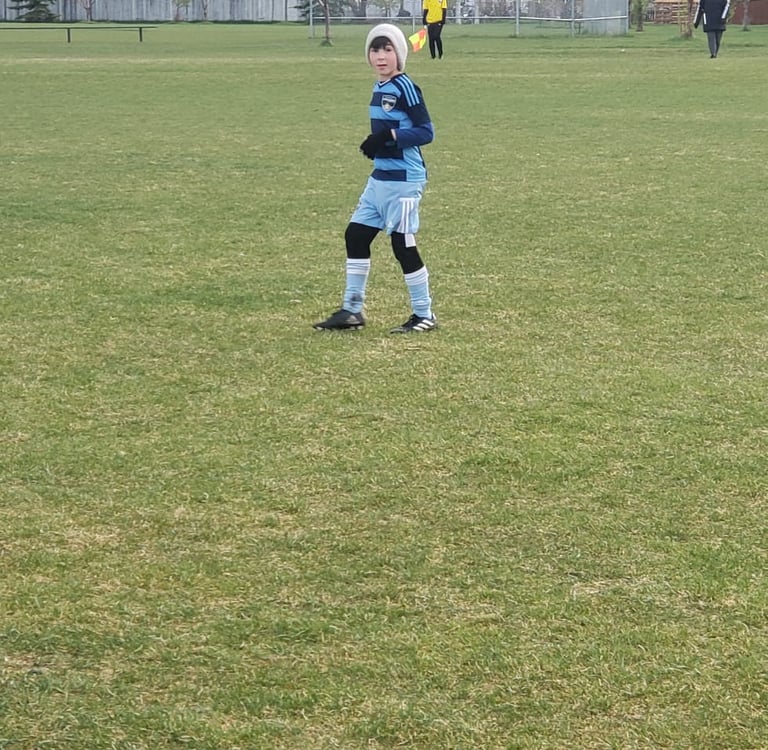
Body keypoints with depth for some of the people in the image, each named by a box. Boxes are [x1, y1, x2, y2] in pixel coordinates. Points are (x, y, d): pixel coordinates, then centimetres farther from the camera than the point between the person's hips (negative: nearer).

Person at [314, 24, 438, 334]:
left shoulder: (404, 88, -14)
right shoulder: (379, 88, 12)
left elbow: (426, 132, -17)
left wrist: (390, 136, -26)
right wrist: (375, 143, 6)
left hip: (403, 180, -9)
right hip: (380, 177, 9)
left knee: (403, 244, -4)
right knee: (355, 235, 9)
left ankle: (424, 315, 9)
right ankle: (352, 310, 18)